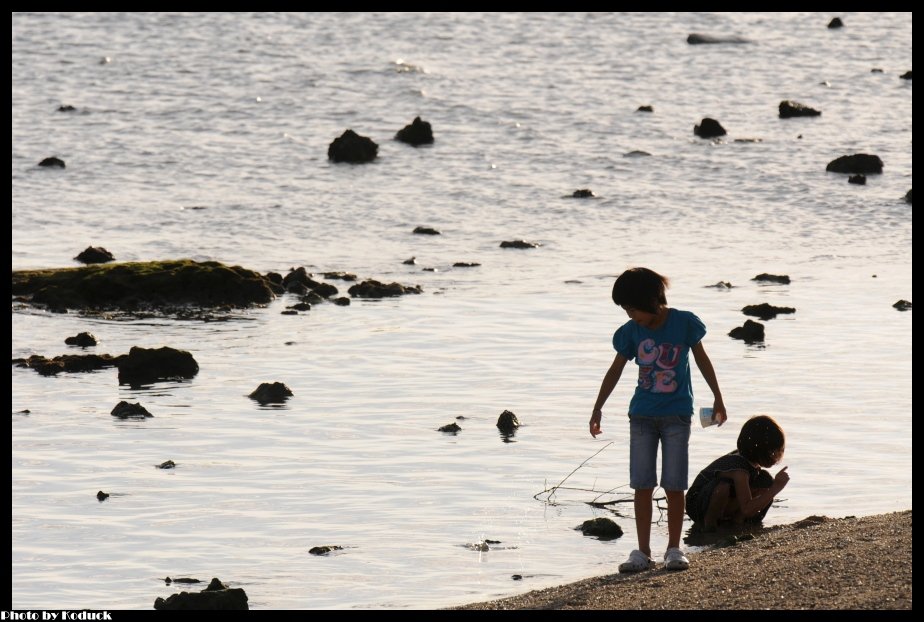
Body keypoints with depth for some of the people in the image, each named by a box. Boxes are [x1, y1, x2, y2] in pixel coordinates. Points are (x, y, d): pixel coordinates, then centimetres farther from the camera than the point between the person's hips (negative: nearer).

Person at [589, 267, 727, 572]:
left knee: (674, 486, -2)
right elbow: (615, 370, 9)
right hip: (642, 415, 2)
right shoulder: (631, 332, -3)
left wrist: (717, 398, 10)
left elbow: (702, 359, 5)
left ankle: (674, 549, 9)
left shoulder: (684, 323, -8)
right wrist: (597, 409, 11)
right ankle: (642, 552, 4)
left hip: (677, 415, -2)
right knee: (642, 485, -1)